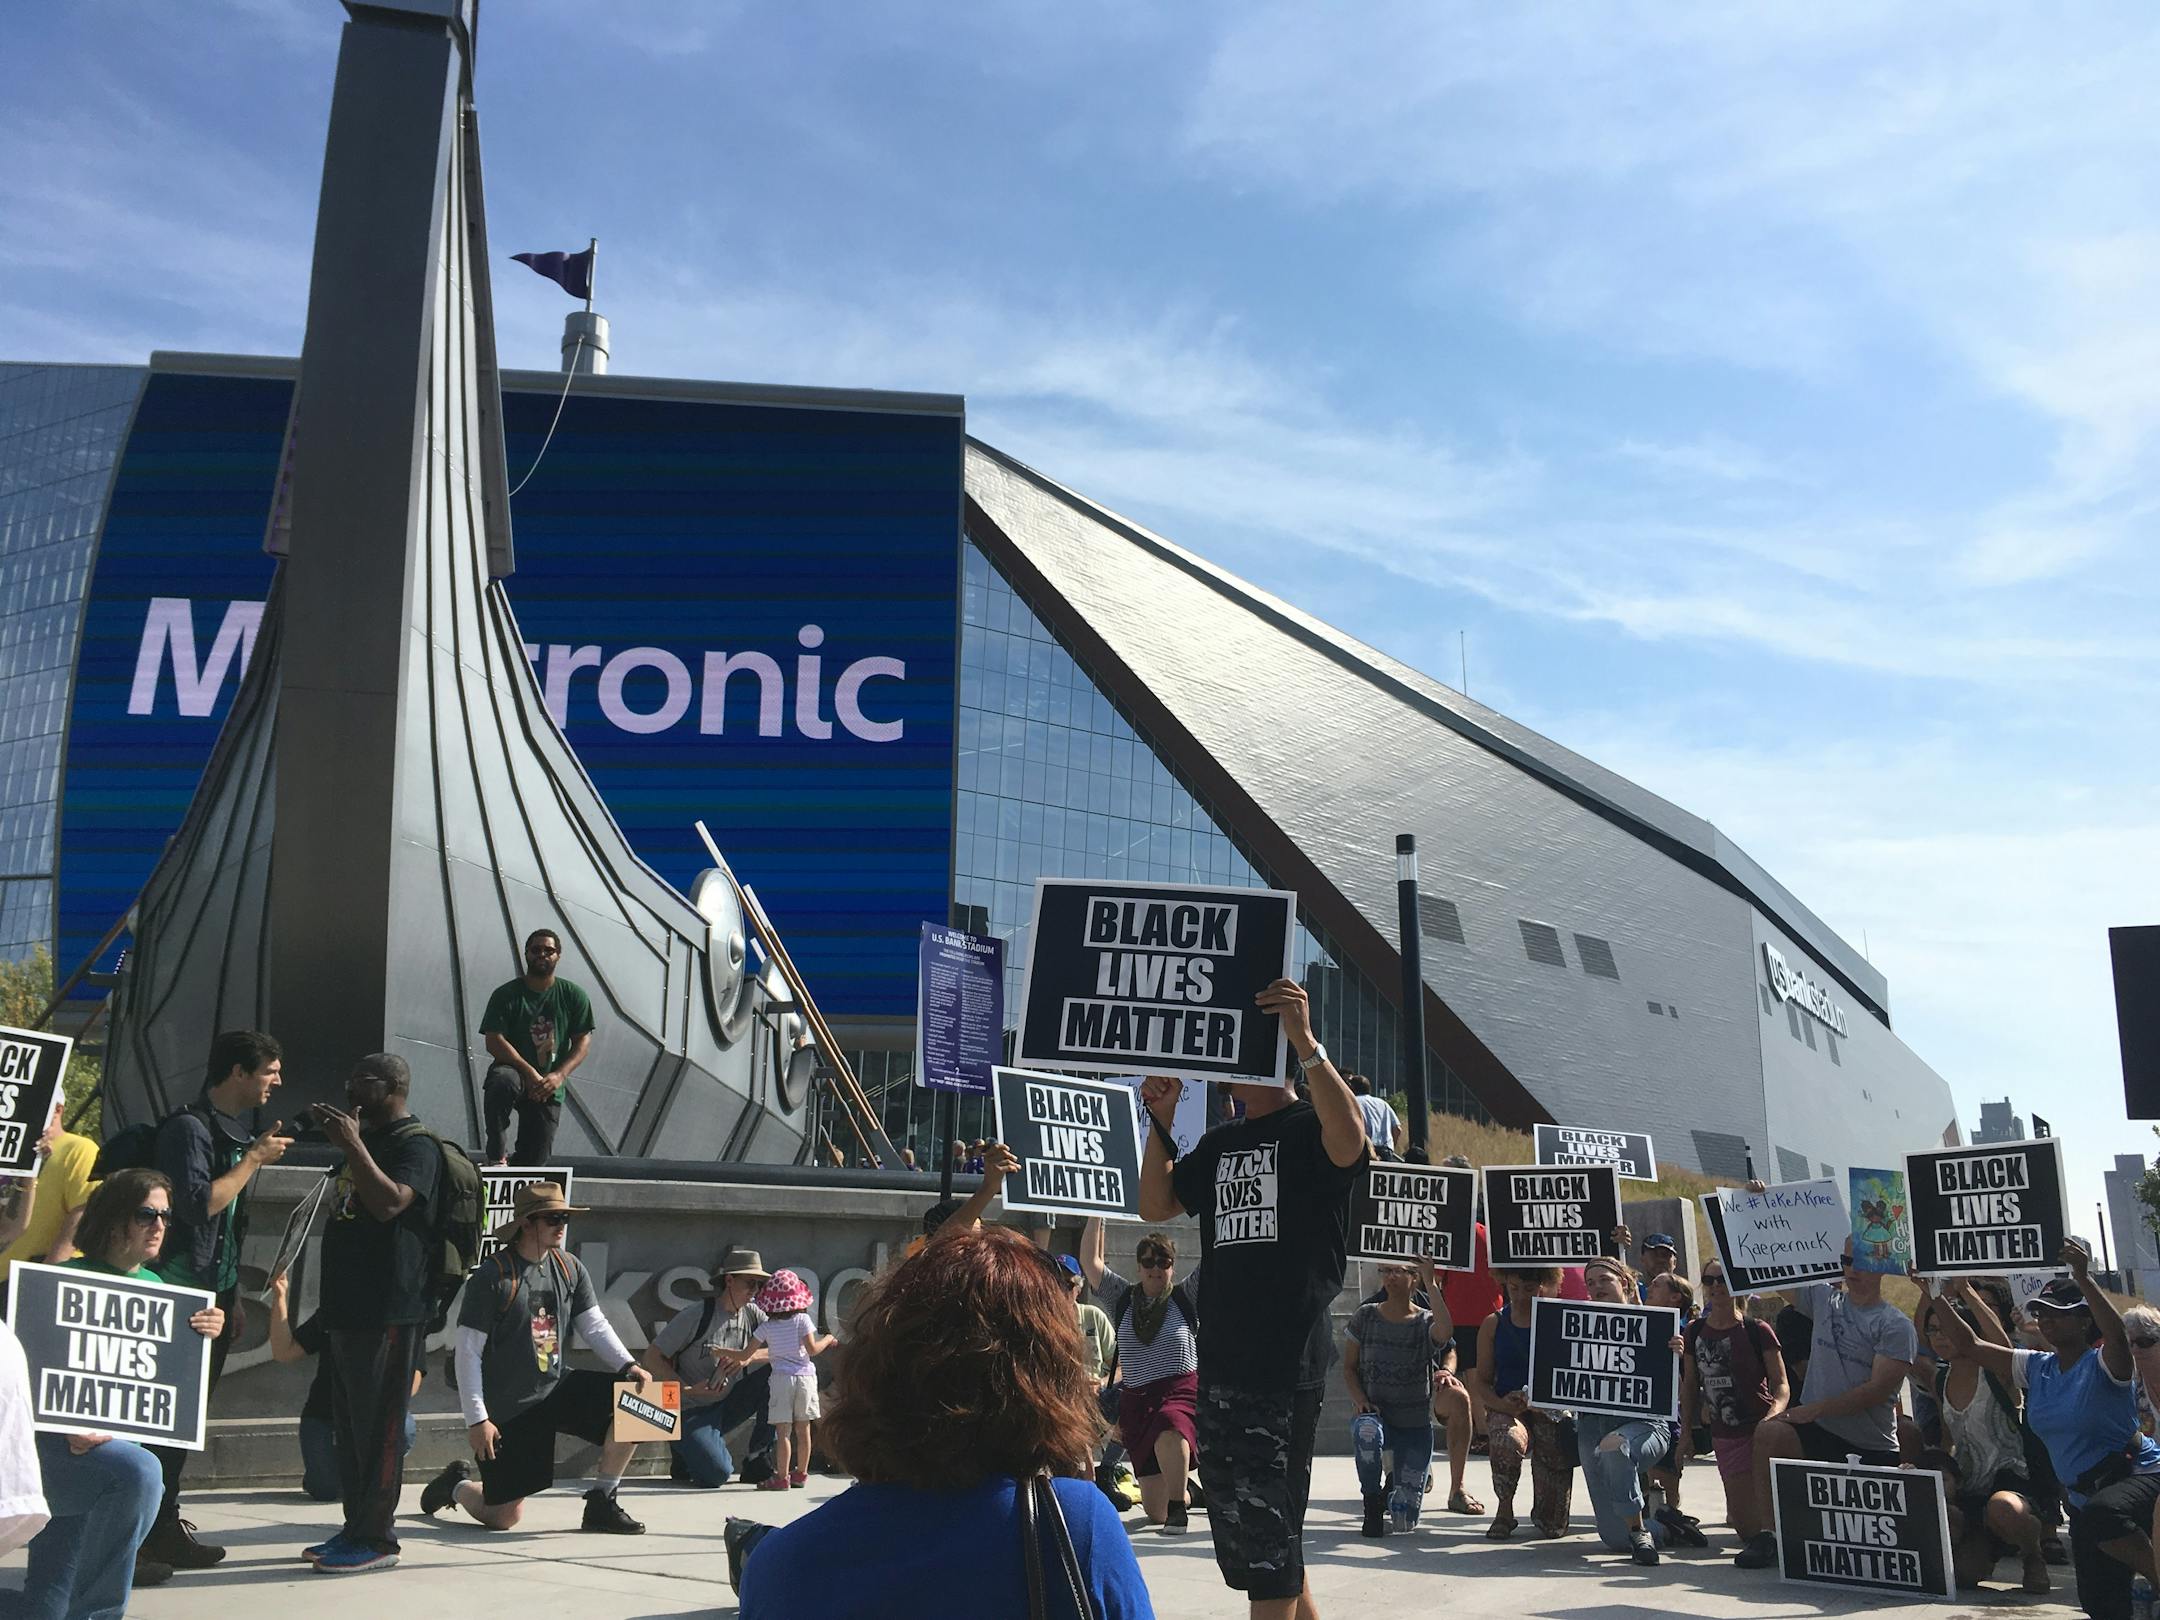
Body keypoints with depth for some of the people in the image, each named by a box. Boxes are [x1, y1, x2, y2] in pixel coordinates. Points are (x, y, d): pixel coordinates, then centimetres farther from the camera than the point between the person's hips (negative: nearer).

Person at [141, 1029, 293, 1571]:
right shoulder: (189, 1127, -14)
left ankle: (162, 1520, 25)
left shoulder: (237, 1129, 12)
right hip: (183, 1291, -9)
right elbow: (200, 1203, -26)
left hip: (217, 1290, 9)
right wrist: (254, 1159, -17)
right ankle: (160, 1529, 0)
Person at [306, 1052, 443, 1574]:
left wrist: (352, 1145, -25)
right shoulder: (366, 1141, 21)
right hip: (347, 1306, 10)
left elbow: (389, 1203, -28)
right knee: (348, 1421, 13)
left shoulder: (415, 1145, -10)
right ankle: (355, 1527, 22)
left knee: (378, 1423, -6)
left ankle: (377, 1537, -1)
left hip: (389, 1310, -10)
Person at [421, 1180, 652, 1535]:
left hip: (558, 1387, 5)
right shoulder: (492, 1275, -14)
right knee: (504, 1517, -2)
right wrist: (476, 1419, -16)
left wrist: (629, 1365, -16)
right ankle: (457, 1483, 33)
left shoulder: (570, 1268, 3)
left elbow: (595, 1325, 2)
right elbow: (468, 1351, -13)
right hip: (507, 1408, -5)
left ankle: (601, 1503, -2)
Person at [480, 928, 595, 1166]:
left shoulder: (574, 996, 4)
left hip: (548, 1088, 2)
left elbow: (583, 1041, 1)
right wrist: (529, 1072, -23)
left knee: (534, 1160, -1)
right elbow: (494, 1042, -11)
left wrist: (559, 1075, -16)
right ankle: (496, 1155, -25)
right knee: (502, 1082, -40)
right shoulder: (506, 995, -3)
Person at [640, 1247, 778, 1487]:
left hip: (726, 1405, 6)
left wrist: (751, 1356, -23)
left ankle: (757, 1460, -7)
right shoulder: (696, 1315, -15)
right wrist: (688, 1390, -23)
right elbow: (651, 1358, -14)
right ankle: (685, 1451, 8)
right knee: (717, 1474, -28)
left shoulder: (752, 1315, 1)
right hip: (690, 1411, -5)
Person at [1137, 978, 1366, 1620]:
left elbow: (1349, 1141, -28)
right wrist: (1162, 1120, 7)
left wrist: (1306, 1044, -38)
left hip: (1288, 1364, -8)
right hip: (1221, 1361, 8)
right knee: (1244, 1538, 16)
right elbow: (1155, 1206, 18)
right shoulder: (1219, 1144, 18)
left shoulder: (1310, 1128, -5)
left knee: (1268, 1547, -5)